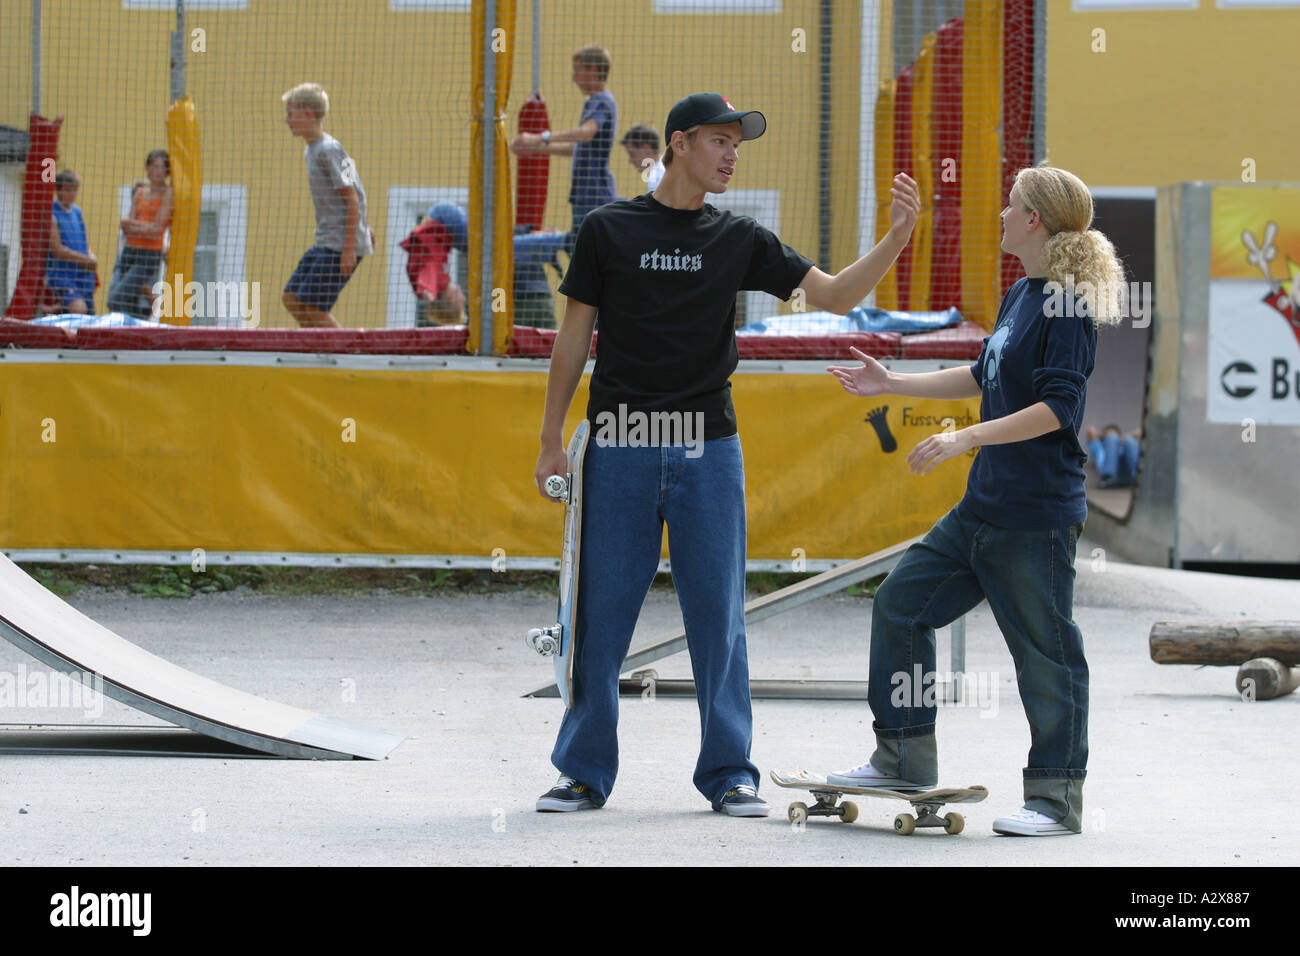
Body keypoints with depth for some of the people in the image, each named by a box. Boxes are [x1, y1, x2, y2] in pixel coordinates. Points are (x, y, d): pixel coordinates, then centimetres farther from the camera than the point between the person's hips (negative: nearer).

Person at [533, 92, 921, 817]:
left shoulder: (739, 240, 8)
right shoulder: (609, 229, 3)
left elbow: (837, 295, 5)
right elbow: (574, 337, 6)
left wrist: (897, 239, -10)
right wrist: (552, 440, 2)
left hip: (708, 450, 2)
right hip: (621, 449, -1)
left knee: (719, 615, 2)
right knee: (602, 613, 0)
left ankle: (729, 771, 10)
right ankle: (586, 772, 10)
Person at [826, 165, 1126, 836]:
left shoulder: (1068, 305, -14)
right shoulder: (1021, 297, 14)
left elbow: (1057, 408, -22)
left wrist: (967, 438, -24)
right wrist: (893, 385, 27)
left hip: (1037, 516, -10)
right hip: (984, 506, 10)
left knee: (1044, 649, -2)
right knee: (901, 604, 13)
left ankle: (1058, 798, 7)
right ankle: (905, 759, 21)